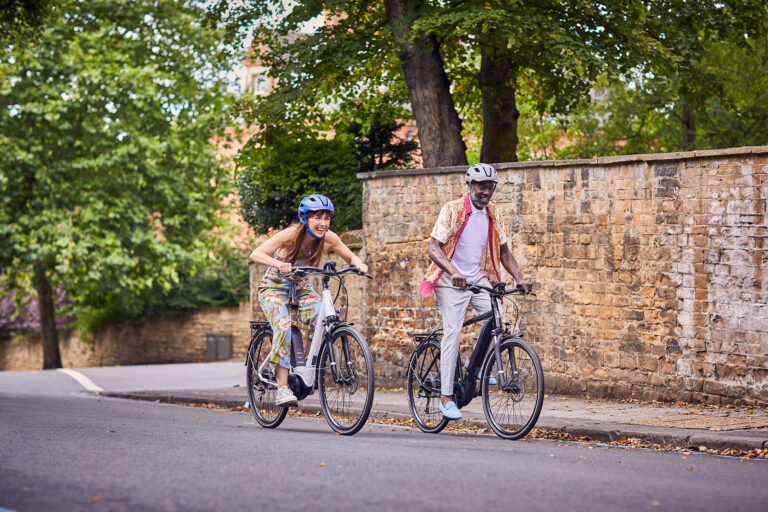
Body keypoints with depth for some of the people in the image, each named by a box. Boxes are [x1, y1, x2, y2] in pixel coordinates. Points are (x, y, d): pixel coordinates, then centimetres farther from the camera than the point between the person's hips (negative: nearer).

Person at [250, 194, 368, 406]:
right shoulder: (291, 235, -27)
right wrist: (278, 264, -50)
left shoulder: (328, 238, -15)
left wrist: (358, 263, -26)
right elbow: (256, 254, -31)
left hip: (299, 287, 4)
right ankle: (282, 388, -29)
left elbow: (350, 257, -2)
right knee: (284, 327, -30)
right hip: (274, 287, -4)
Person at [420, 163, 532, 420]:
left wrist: (520, 279, -2)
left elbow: (504, 252, 13)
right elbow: (433, 248, -15)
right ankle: (446, 396, -13)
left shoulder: (492, 217, 7)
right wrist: (453, 271, -31)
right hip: (452, 280, -5)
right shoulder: (452, 210, -9)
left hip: (479, 278, 5)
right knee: (453, 331, -16)